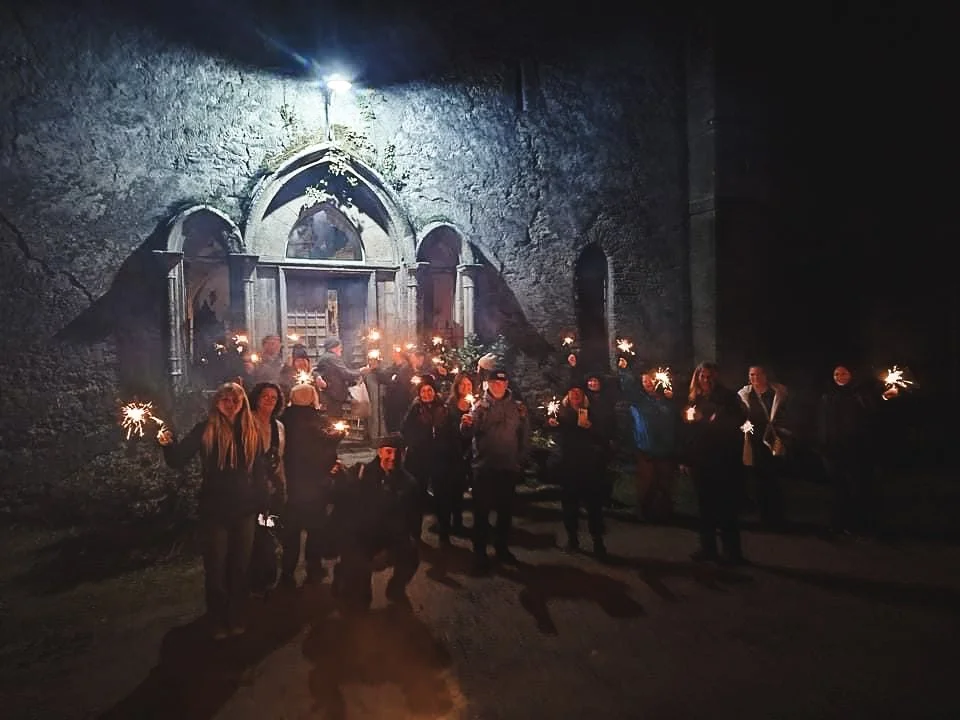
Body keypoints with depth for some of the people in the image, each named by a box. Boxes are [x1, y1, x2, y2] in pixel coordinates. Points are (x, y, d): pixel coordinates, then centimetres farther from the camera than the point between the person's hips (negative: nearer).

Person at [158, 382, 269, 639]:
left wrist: (263, 501, 3)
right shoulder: (205, 429, -7)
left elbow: (260, 470, 5)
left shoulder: (252, 431, 1)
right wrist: (168, 444, -31)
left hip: (245, 509, 2)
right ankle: (218, 622, 25)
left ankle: (237, 618, 29)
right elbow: (179, 460, -11)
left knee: (240, 566, 13)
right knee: (215, 567, 8)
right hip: (215, 509, -2)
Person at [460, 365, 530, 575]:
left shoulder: (518, 408, 5)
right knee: (481, 510, 1)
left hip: (509, 467, 3)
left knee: (506, 510, 13)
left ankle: (502, 548, 29)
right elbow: (469, 433, -17)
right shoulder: (480, 406, -3)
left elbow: (525, 436, 8)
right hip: (484, 466, -2)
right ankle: (480, 554, 9)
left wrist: (521, 459, 1)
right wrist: (466, 424, -38)